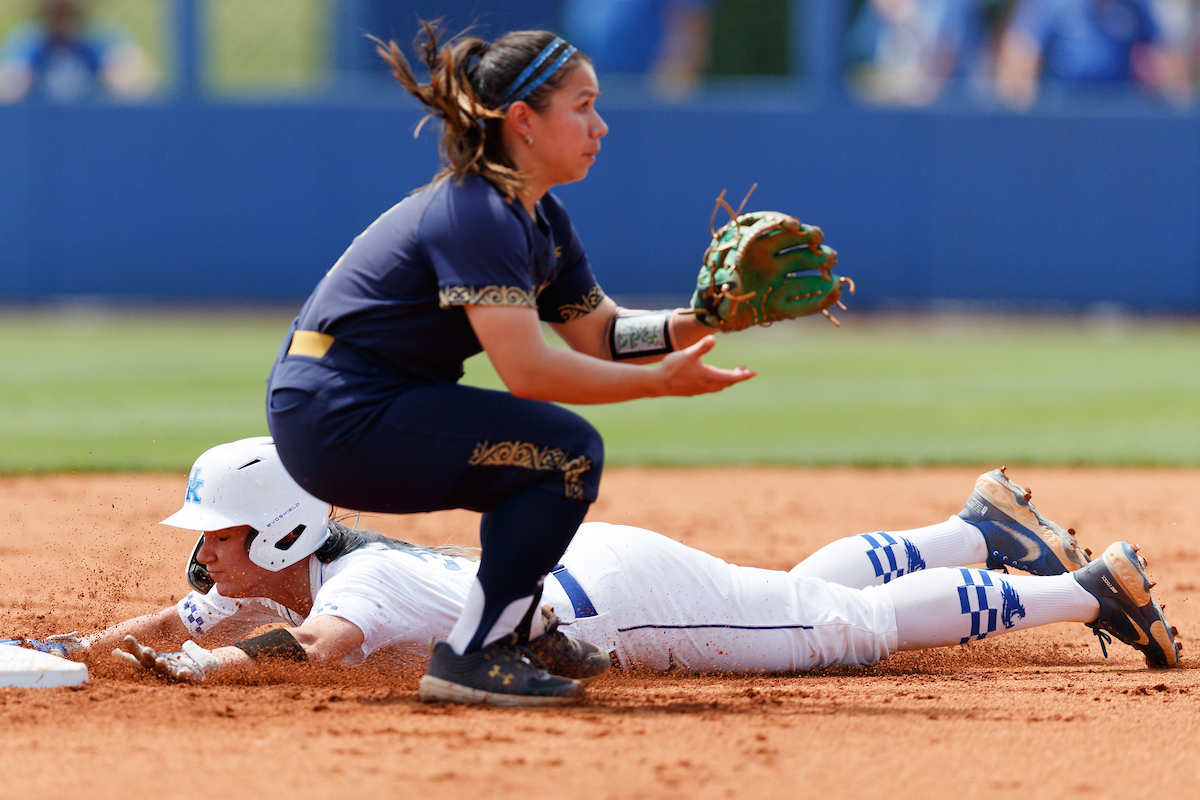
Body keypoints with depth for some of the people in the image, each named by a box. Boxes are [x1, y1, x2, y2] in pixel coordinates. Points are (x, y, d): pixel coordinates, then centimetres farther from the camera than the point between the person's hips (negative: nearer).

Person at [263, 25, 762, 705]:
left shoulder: (540, 218, 13)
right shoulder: (477, 216, -19)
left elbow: (601, 331, 14)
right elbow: (528, 370, -25)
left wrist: (697, 323, -3)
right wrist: (662, 381, -22)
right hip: (338, 418, -11)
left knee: (558, 466, 19)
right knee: (568, 452, -15)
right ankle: (471, 657, -14)